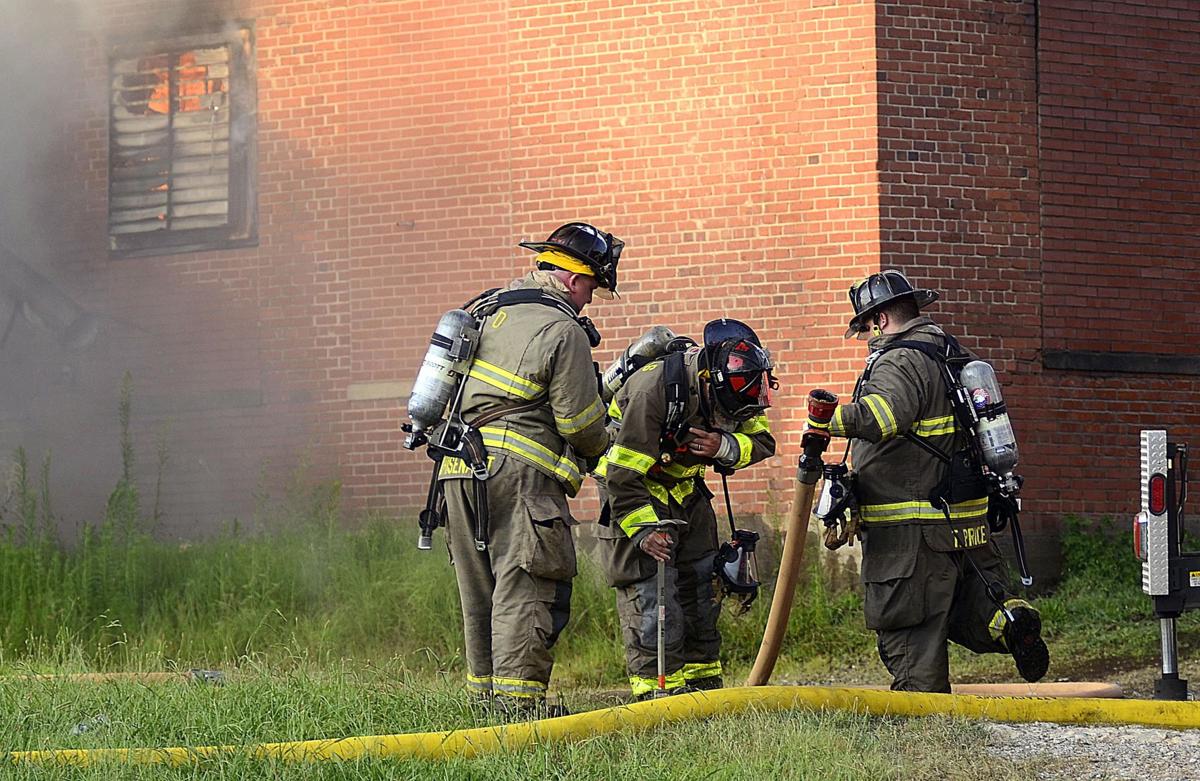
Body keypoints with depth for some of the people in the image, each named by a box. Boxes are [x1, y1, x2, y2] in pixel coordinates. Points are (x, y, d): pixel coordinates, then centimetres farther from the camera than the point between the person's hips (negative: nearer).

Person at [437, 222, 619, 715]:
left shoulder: (490, 310, 15)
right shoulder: (563, 331, -8)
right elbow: (580, 420, -7)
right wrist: (602, 449, 14)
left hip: (459, 469, 8)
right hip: (517, 471, -8)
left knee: (480, 589, 12)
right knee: (526, 587, -7)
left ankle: (486, 693, 16)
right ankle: (518, 702, -12)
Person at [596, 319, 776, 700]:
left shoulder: (732, 387, -12)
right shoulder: (653, 387, -32)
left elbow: (762, 440, -7)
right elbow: (624, 473, -30)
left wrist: (725, 446, -27)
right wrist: (642, 530, -34)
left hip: (686, 492, 7)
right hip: (635, 494, -7)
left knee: (701, 589, 9)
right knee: (650, 594, -15)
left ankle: (702, 686, 17)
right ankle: (656, 691, -12)